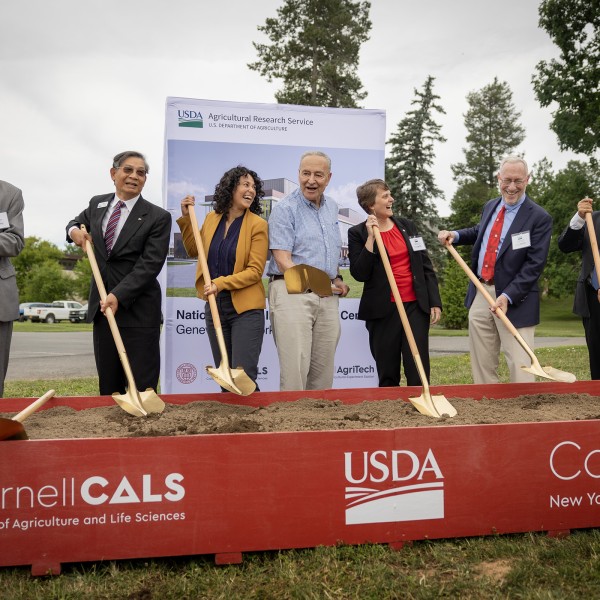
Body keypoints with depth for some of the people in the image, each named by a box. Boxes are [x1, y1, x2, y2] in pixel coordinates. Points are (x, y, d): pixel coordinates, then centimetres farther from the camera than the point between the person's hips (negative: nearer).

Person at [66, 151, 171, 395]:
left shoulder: (158, 217, -7)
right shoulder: (97, 204, 9)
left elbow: (149, 265, -14)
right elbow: (77, 222, 30)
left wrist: (119, 295, -23)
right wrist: (74, 230, 6)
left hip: (138, 310, -5)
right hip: (102, 304, 5)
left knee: (142, 386, -3)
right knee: (108, 385, 12)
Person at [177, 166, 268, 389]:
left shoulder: (257, 224, -8)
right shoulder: (212, 218, 6)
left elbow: (255, 271, -12)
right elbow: (194, 250, 21)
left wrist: (221, 283, -21)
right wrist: (186, 218, 10)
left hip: (245, 308, -5)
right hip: (215, 306, 5)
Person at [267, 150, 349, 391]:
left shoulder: (332, 208, 16)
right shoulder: (285, 209, -6)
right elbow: (283, 260, -13)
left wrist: (336, 279, 9)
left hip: (327, 296, 7)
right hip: (292, 292, -7)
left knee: (323, 371, 10)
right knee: (294, 370, -9)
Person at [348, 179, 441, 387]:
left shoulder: (407, 226, 11)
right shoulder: (357, 233, 0)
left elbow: (426, 267, 12)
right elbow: (359, 274, -12)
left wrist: (435, 302, 6)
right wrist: (370, 238, -15)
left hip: (416, 306, 3)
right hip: (383, 311, -2)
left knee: (418, 371, 2)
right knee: (387, 374, 7)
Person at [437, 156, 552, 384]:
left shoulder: (539, 217, -11)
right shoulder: (490, 206, 10)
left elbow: (534, 264, -16)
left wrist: (508, 296, -25)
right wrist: (455, 235, 13)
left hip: (514, 299, -6)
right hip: (480, 293, 7)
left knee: (519, 364, -5)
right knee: (481, 362, 14)